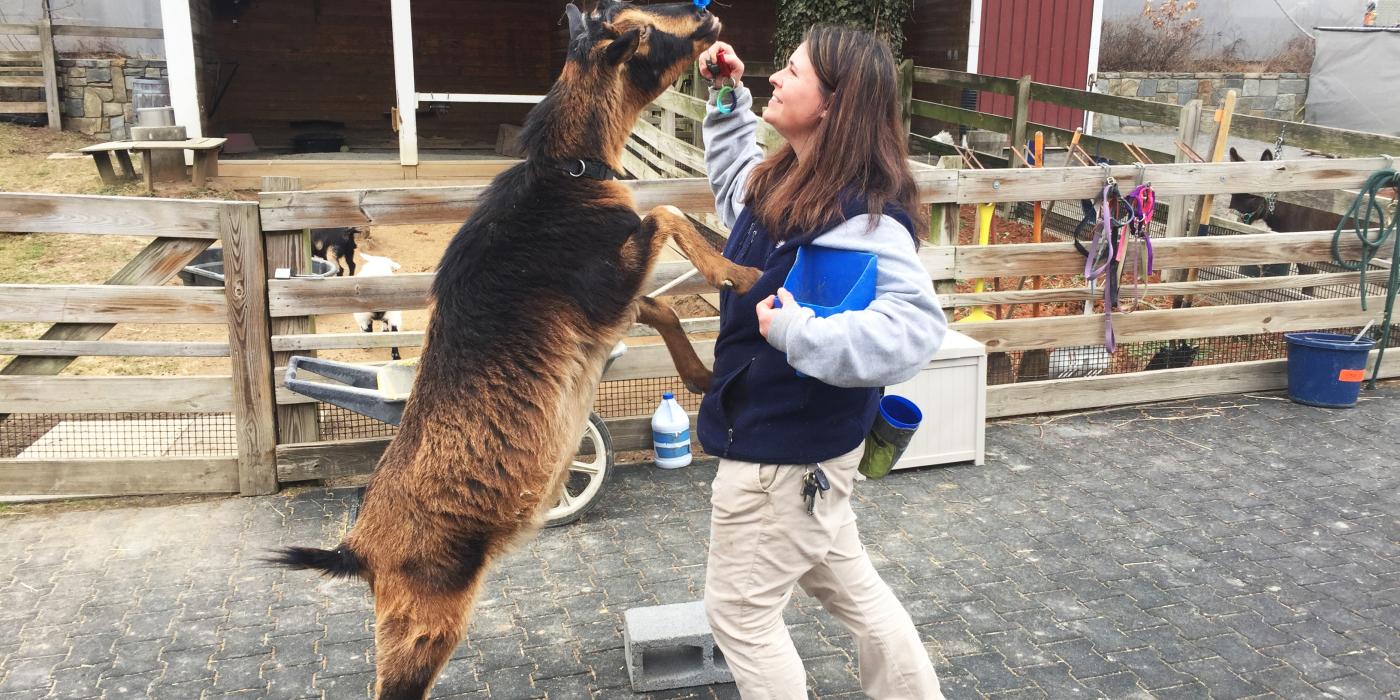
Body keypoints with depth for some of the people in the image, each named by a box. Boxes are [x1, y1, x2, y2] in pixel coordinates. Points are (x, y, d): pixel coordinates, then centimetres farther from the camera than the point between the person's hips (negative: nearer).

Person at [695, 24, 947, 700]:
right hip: (797, 441, 9)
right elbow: (734, 182, 26)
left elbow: (915, 326, -36)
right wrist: (728, 99, 16)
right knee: (847, 582, 24)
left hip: (783, 451, -9)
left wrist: (800, 331, -38)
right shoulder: (783, 180, 2)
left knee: (740, 611, 8)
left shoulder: (862, 216, -26)